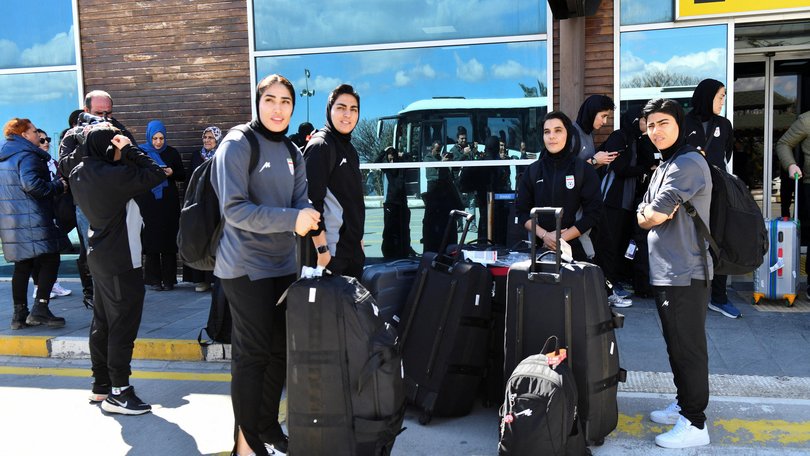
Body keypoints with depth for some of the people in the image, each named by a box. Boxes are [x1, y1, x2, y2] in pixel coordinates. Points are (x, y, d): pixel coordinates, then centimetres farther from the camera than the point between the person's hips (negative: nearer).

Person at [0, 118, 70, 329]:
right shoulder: (27, 155, -11)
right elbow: (31, 184, -25)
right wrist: (58, 186, -14)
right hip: (32, 220, -9)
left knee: (22, 266, 13)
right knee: (50, 261, -3)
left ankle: (20, 314, 15)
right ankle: (40, 309, -7)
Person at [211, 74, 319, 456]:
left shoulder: (292, 152, 11)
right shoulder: (237, 144, -12)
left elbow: (300, 201, 5)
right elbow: (235, 209, -20)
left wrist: (311, 221, -19)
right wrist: (291, 219, -28)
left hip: (284, 264, 7)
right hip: (247, 266, -7)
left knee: (279, 349, 14)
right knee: (252, 352, 0)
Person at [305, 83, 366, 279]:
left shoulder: (349, 148, 15)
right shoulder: (320, 145, -11)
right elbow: (313, 200, -18)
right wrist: (321, 249, -21)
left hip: (353, 248, 9)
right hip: (332, 249, -9)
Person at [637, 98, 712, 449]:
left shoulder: (688, 163, -15)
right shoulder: (663, 167, 16)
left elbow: (653, 216, -19)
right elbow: (643, 216, 12)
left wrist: (651, 215, 3)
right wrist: (654, 214, -9)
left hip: (685, 273, -10)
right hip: (664, 271, 10)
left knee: (688, 348, -2)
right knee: (676, 346, 19)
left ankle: (694, 424, 6)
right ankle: (683, 404, 32)